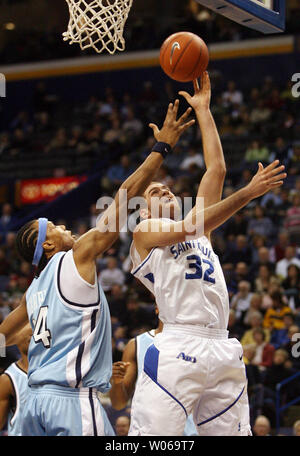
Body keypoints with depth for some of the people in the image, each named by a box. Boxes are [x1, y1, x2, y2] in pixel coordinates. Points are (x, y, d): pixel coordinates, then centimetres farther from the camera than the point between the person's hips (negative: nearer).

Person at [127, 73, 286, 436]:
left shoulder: (199, 229, 26)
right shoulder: (144, 232, 8)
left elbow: (216, 168, 23)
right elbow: (186, 227, -11)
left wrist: (202, 109, 27)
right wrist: (248, 193, -17)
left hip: (221, 349, 6)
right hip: (179, 348, -6)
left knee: (233, 433, 1)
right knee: (152, 438, -14)